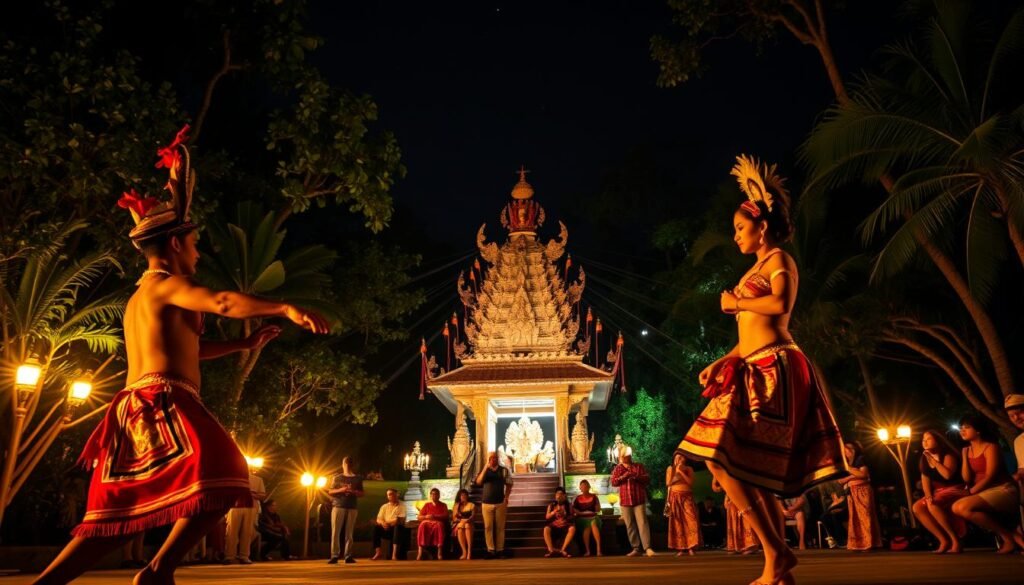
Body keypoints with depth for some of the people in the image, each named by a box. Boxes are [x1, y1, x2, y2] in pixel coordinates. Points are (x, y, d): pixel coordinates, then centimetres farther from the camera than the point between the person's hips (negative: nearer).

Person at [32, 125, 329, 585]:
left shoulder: (139, 298, 28)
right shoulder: (165, 285, -2)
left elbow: (185, 349, 35)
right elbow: (222, 302, -20)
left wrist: (244, 345, 36)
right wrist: (287, 309, -23)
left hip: (136, 410, 10)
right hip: (163, 404, -10)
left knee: (114, 519, 10)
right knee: (221, 479, -20)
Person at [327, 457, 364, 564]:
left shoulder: (357, 479, 14)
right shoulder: (337, 477, 11)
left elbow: (361, 494, 13)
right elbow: (330, 492, 8)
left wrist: (353, 491, -7)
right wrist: (341, 490, -9)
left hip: (353, 507, 1)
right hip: (338, 506, -1)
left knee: (349, 532, -2)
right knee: (335, 531, -8)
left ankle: (348, 556, -1)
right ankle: (334, 556, -7)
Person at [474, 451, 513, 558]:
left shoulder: (504, 470, 4)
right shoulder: (484, 470, 7)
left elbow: (509, 485, 5)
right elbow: (478, 482, -10)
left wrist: (506, 498, -6)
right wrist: (486, 468, -15)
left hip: (500, 503, -1)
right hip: (486, 503, 1)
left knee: (500, 527, 2)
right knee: (488, 527, -1)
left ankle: (500, 549, 8)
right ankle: (490, 550, 3)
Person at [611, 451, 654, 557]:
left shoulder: (639, 466, 8)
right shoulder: (617, 469, 11)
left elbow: (647, 479, 1)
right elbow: (613, 482, 1)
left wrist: (636, 476, -15)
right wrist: (624, 476, -14)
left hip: (639, 500, -2)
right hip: (625, 501, 2)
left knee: (642, 523, -10)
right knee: (630, 525, 3)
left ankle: (647, 548, -14)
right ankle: (636, 548, 8)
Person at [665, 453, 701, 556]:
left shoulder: (689, 469, 7)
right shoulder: (670, 468, 7)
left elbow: (690, 482, -7)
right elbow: (668, 483, 3)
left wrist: (681, 471, -11)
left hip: (687, 497, 0)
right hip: (675, 497, 0)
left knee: (691, 520, -14)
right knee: (677, 523, -3)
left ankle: (691, 546, -11)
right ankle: (681, 548, -2)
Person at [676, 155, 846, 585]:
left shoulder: (778, 259, -1)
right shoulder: (757, 269, 23)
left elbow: (781, 303, -21)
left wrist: (735, 302, -6)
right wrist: (719, 363, 16)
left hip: (773, 368, -9)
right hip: (754, 370, 9)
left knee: (723, 460, -16)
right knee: (752, 469, 6)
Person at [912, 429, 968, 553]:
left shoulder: (948, 455, -11)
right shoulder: (924, 460, 10)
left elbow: (948, 475, -28)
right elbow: (925, 481, 4)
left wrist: (933, 460, -20)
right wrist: (928, 496, -13)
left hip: (955, 490, -8)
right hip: (938, 492, 8)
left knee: (933, 505, -35)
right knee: (917, 507, -15)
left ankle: (955, 540, -23)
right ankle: (944, 540, -12)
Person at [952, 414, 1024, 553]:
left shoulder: (990, 447, -7)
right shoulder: (967, 450, 12)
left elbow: (990, 476, -14)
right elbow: (967, 479, 4)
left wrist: (970, 492, -16)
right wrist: (964, 456, -2)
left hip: (1003, 490, -8)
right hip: (984, 492, 8)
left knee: (963, 507, -29)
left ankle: (1009, 536, -15)